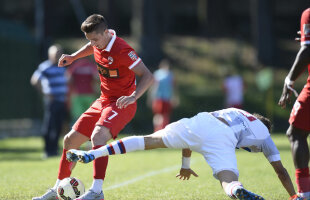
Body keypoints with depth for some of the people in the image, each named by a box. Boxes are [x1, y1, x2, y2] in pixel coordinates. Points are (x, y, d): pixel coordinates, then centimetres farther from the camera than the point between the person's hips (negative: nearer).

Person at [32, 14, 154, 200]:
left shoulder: (121, 50, -24)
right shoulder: (99, 42, 1)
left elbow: (148, 76, -25)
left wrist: (133, 97, -38)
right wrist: (73, 57, 16)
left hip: (122, 103, -9)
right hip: (103, 101, 9)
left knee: (98, 136, -34)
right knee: (71, 140, 9)